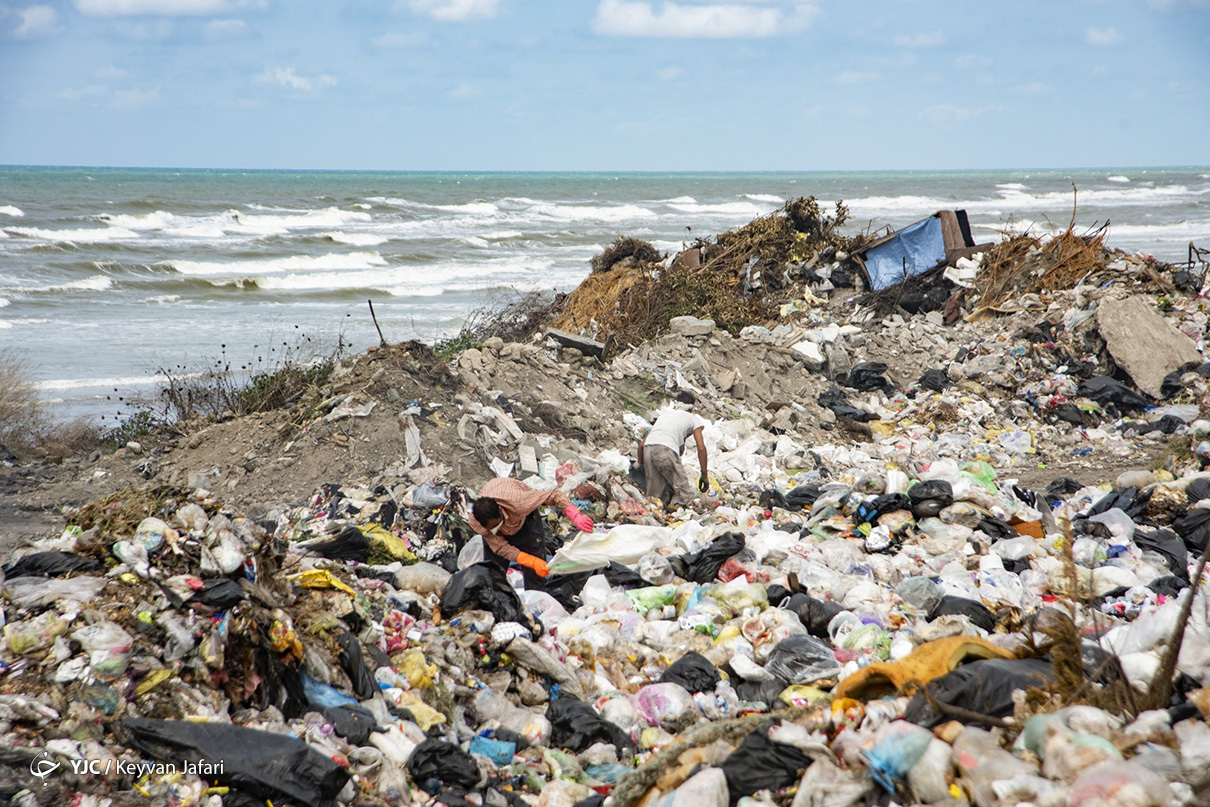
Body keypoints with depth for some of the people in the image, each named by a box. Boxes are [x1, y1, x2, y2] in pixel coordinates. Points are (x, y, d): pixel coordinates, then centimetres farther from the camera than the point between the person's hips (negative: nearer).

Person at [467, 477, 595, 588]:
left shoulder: (518, 502, -47)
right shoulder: (474, 522, -38)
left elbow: (555, 495, -37)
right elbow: (500, 547, -31)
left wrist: (576, 517, -50)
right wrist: (532, 562, -42)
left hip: (526, 518, -1)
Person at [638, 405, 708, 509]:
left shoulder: (665, 414, 38)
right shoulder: (694, 419, 25)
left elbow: (642, 445, 31)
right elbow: (701, 448, 11)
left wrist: (641, 465, 40)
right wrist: (704, 475, 13)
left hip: (648, 449, 6)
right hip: (665, 450, -6)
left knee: (654, 495, 10)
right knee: (684, 493, -1)